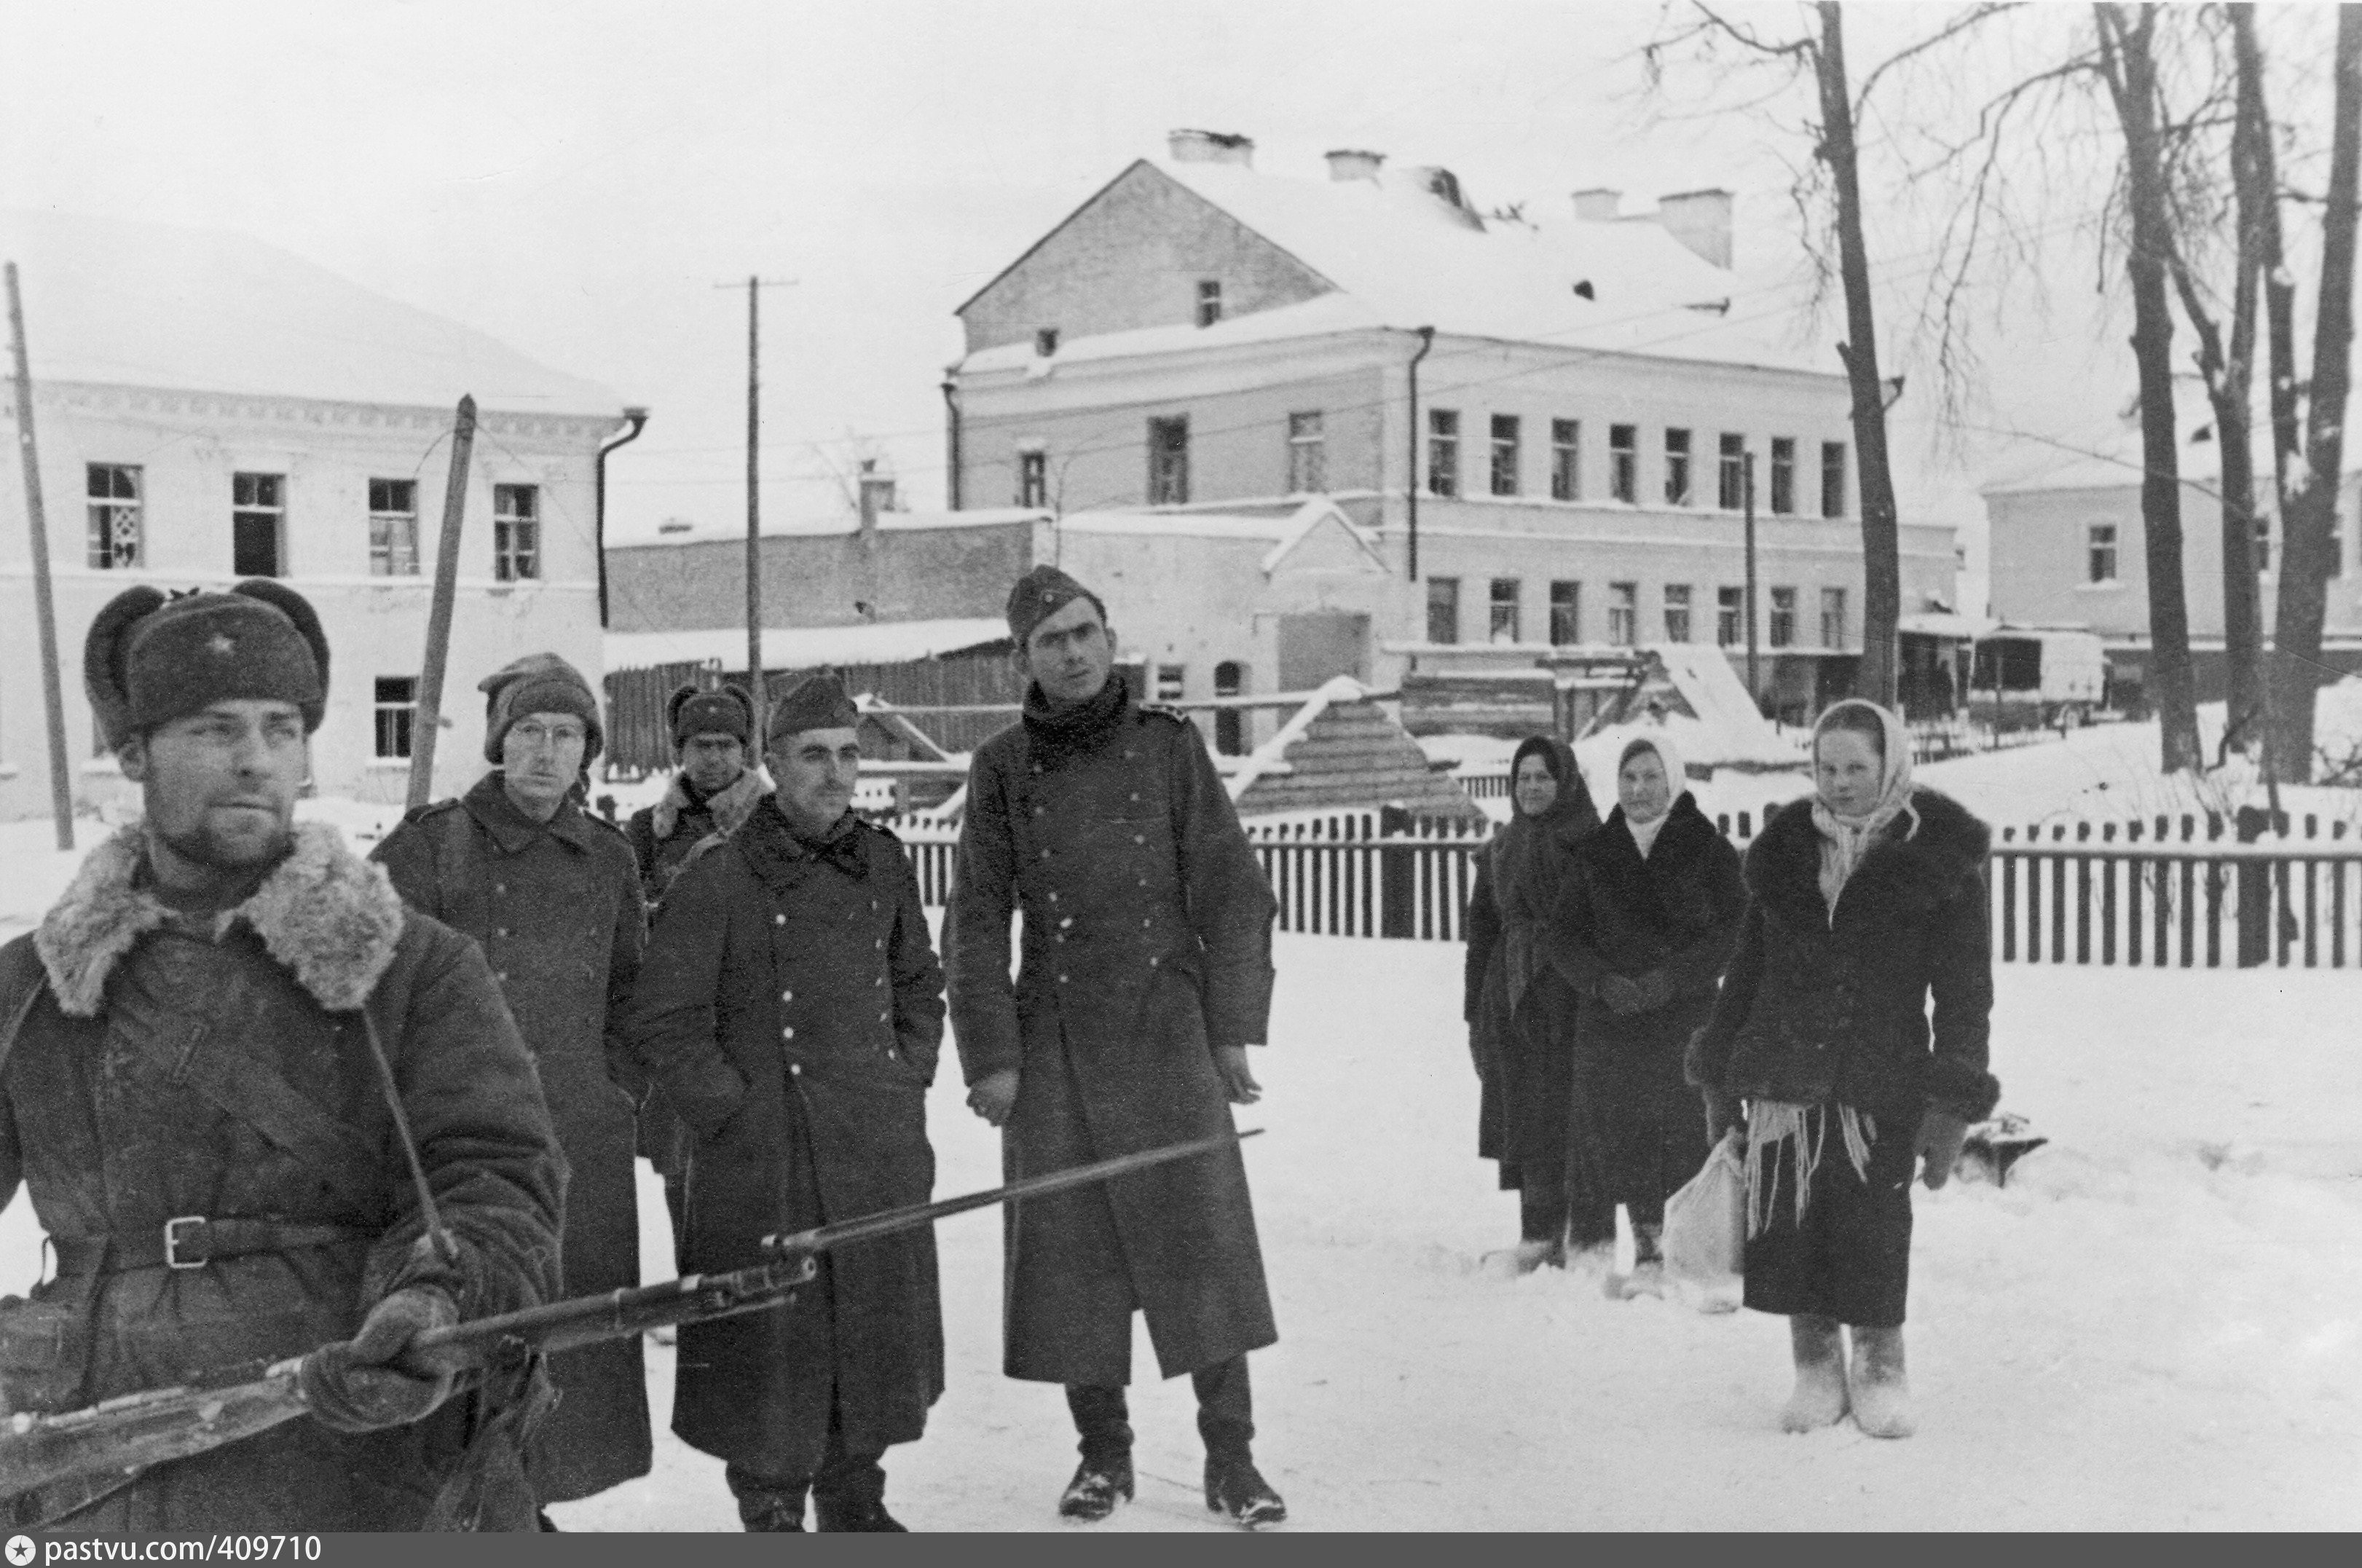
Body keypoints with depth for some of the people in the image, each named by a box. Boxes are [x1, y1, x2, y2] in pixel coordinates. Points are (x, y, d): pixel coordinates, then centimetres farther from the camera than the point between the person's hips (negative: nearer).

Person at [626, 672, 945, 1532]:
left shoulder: (882, 864, 8)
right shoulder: (718, 876, -9)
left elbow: (920, 986, 22)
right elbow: (662, 1023, -7)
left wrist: (907, 1084, 11)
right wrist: (736, 1115, -9)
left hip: (883, 1153, 5)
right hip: (760, 1161, -5)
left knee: (878, 1328, 12)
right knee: (772, 1339, 0)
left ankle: (854, 1497, 30)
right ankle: (771, 1510, 17)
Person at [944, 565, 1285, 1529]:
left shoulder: (1167, 747, 3)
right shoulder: (1002, 769, 6)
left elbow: (1234, 895, 4)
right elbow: (976, 925, 6)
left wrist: (1233, 1028, -1)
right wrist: (989, 1054, -2)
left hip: (1166, 1030, -1)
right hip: (1052, 1041, 1)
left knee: (1204, 1240, -4)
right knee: (1068, 1252, 3)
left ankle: (1230, 1457, 4)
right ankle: (1102, 1450, 17)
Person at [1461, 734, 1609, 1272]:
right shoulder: (1501, 848, 13)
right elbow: (1482, 925, 16)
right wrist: (1476, 1007, 13)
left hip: (1569, 994, -6)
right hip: (1512, 997, 6)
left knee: (1578, 1115, -4)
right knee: (1525, 1118, 8)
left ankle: (1592, 1239, 4)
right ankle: (1540, 1234, 16)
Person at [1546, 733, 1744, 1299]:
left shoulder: (1708, 850, 1)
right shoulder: (1595, 854, 10)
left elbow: (1734, 932, -4)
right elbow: (1563, 935, 8)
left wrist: (1670, 979, -14)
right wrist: (1602, 981, -10)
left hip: (1687, 1018, -3)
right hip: (1611, 1020, 3)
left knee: (1689, 1137, -8)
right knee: (1627, 1144, 4)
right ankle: (1647, 1257, 14)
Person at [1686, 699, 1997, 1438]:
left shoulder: (1938, 858, 0)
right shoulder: (1785, 849, 10)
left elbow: (1965, 989, 0)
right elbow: (1746, 969, 16)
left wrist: (1952, 1103, -6)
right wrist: (1718, 1076, 14)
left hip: (1882, 1084, -3)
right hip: (1783, 1076, 3)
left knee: (1873, 1229, -1)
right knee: (1785, 1223, 3)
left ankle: (1880, 1368, 19)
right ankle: (1815, 1368, 19)